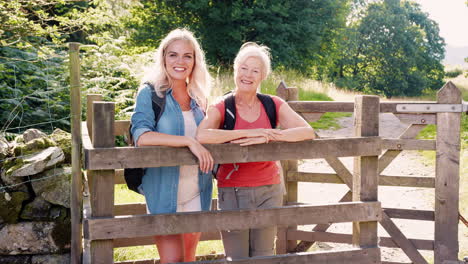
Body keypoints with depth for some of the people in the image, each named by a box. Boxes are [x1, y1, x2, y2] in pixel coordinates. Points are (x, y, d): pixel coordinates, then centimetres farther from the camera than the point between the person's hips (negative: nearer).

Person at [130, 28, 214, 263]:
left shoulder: (198, 97, 9)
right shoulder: (150, 93, -7)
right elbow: (141, 136, -22)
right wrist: (189, 141, -28)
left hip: (196, 192, 5)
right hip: (163, 192, -5)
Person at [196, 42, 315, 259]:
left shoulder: (273, 105, 2)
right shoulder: (221, 108, -6)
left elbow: (308, 132, -10)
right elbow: (201, 135, -26)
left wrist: (267, 136, -21)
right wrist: (248, 133, -23)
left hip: (269, 191, 2)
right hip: (232, 192, -2)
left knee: (264, 255, 9)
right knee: (236, 257, 1)